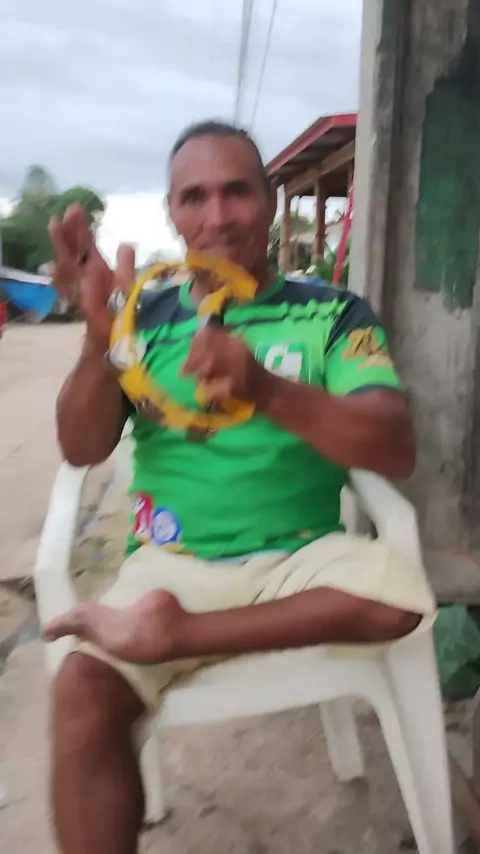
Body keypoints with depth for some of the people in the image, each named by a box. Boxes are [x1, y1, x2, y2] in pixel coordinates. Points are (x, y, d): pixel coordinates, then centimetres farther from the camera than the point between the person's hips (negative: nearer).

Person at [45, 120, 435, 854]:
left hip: (300, 558, 1)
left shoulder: (334, 314, -1)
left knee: (400, 595, -27)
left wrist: (267, 391, -31)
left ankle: (171, 634, -16)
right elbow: (83, 451, -2)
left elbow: (396, 452, -13)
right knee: (83, 694, -24)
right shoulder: (147, 317, 5)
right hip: (174, 561, 0)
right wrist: (100, 337, -22)